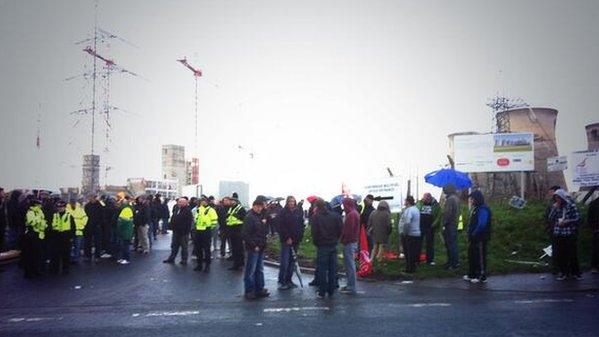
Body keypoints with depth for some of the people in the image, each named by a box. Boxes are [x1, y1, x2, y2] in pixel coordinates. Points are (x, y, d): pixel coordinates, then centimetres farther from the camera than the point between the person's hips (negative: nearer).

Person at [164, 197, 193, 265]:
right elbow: (172, 219, 19)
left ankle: (184, 260, 15)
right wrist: (172, 227, 12)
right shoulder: (176, 209, 9)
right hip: (176, 231, 8)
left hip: (183, 232, -7)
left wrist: (186, 231, -21)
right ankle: (171, 258, 27)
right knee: (174, 245, 16)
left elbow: (189, 222, -19)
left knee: (184, 247, 5)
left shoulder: (187, 211, -15)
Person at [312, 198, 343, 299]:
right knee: (333, 269, 11)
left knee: (322, 269, 3)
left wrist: (316, 243, 4)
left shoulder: (316, 216, -10)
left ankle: (322, 292, 6)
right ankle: (331, 291, 18)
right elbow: (341, 229, 2)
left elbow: (314, 232, -10)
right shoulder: (335, 215, 1)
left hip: (322, 246, -4)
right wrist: (335, 239, 12)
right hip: (333, 245, 4)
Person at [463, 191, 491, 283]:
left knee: (480, 257, -2)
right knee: (472, 256, 15)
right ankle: (472, 275, 25)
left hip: (480, 238, -10)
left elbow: (481, 224, -25)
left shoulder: (482, 209, -17)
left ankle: (482, 276, 7)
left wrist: (474, 234, -17)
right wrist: (470, 235, 11)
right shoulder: (475, 209, 15)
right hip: (474, 238, 10)